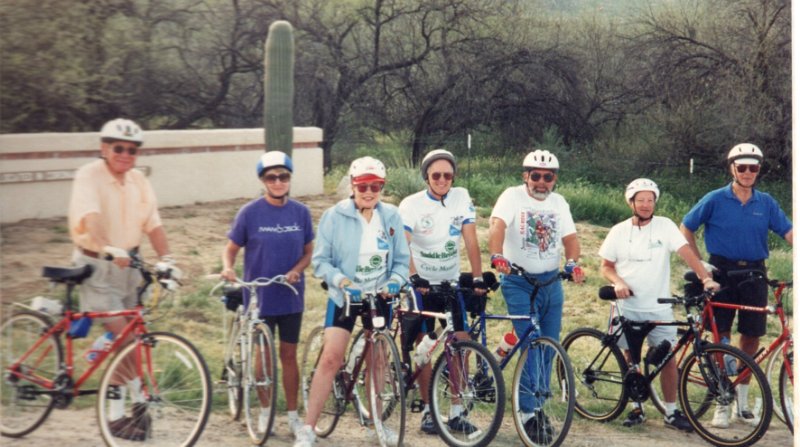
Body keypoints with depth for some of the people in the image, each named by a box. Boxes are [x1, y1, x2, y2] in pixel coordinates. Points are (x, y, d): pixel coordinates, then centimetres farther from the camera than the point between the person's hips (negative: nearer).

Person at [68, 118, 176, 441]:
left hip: (128, 265, 6)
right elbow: (90, 217, -30)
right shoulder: (89, 176, -14)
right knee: (122, 335, -14)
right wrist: (109, 249, -46)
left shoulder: (138, 181, 4)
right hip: (97, 266, -6)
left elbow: (153, 224, -2)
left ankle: (116, 414, 18)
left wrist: (166, 258, -18)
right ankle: (139, 400, 1)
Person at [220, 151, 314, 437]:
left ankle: (293, 414, 18)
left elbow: (308, 251, 6)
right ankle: (265, 411, 25)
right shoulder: (249, 213, -7)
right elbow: (231, 248, -1)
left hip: (291, 297, 1)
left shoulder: (300, 213, -1)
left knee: (289, 355, 8)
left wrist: (296, 270, -13)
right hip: (259, 297, -1)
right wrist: (228, 267, -21)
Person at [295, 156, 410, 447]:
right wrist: (340, 279, -25)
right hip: (344, 296, -3)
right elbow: (320, 260, -9)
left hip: (379, 297, 3)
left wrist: (395, 281, -14)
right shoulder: (335, 216, -11)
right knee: (331, 358, -12)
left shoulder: (391, 216, -2)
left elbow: (402, 259, 4)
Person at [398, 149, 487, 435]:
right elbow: (403, 246, -21)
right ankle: (428, 410, 10)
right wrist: (414, 277, -34)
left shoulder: (461, 199, -3)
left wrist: (478, 278, -12)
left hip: (451, 283, 3)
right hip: (421, 284, -3)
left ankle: (457, 412, 6)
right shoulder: (412, 205, -11)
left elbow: (471, 241, -5)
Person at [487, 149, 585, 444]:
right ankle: (529, 413, -7)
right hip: (519, 283, -5)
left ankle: (537, 404, 24)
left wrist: (573, 263, -21)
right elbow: (497, 226, -24)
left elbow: (570, 237, -1)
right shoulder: (512, 197, -8)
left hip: (551, 282, 5)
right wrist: (497, 257, -42)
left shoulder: (559, 203, 7)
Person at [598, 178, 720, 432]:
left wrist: (706, 278, -27)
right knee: (631, 358, 8)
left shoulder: (665, 226, -3)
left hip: (659, 307, -1)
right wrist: (617, 282, -15)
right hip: (628, 307, 1)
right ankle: (636, 408, 21)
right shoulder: (619, 231, 2)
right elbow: (605, 266, 6)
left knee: (667, 358, -2)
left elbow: (686, 252, -13)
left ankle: (671, 412, 8)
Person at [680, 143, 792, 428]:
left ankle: (742, 402, 19)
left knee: (751, 337, 6)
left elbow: (788, 232, -2)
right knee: (721, 336, -1)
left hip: (754, 273, 3)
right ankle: (723, 403, 8)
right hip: (722, 273, -2)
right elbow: (686, 229, 4)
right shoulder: (715, 200, -3)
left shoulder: (766, 203, 4)